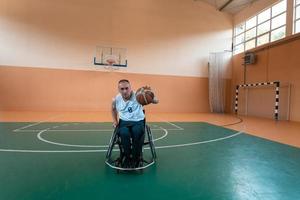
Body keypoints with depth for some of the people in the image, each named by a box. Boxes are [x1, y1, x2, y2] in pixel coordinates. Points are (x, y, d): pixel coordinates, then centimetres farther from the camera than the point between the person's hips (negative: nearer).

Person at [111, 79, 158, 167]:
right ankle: (127, 157, -7)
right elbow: (113, 109, 22)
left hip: (138, 121, -1)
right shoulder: (116, 99, -3)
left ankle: (135, 158, -10)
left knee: (137, 132, -35)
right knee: (124, 133, -32)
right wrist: (115, 120, 10)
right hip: (124, 122, 2)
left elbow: (156, 101, -16)